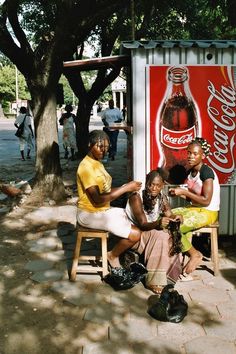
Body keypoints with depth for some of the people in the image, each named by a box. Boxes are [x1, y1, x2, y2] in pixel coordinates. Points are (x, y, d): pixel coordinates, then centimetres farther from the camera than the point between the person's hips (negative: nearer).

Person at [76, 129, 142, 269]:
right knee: (135, 234, -15)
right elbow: (97, 199, -26)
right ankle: (113, 255, 9)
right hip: (90, 214, -10)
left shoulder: (97, 163, 10)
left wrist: (127, 187, -4)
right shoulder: (87, 167, -21)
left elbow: (106, 190, 10)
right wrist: (125, 188, -24)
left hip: (103, 210, 10)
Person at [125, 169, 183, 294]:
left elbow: (169, 214, -10)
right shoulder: (136, 197, -22)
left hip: (152, 231, 6)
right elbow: (143, 225, -27)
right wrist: (157, 224, -47)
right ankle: (154, 281, -28)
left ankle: (168, 273, -4)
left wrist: (175, 218, -34)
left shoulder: (162, 196, -3)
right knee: (159, 236, -32)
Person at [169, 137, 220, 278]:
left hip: (208, 212, -9)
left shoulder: (207, 172, -18)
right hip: (194, 208, 9)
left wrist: (184, 192, -20)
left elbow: (206, 201, -23)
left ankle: (195, 255, -1)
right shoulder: (191, 171, 7)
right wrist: (180, 193, -3)